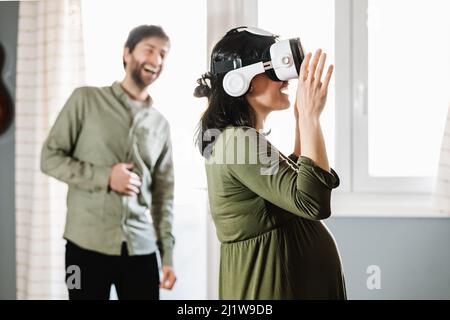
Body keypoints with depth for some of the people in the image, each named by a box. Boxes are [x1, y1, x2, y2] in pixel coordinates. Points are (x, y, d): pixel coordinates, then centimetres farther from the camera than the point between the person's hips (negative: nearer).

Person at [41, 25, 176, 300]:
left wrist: (168, 254, 5)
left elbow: (164, 194, 11)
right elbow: (50, 157, -1)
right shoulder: (86, 99, 1)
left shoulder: (161, 124, 10)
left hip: (142, 249, 3)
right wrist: (104, 176, -13)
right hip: (87, 245, -3)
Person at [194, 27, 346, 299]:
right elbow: (313, 203, -30)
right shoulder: (240, 140, -21)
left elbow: (294, 186, 21)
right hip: (278, 285, -10)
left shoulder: (234, 137, 10)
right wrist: (311, 116, -24)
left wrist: (303, 119, 13)